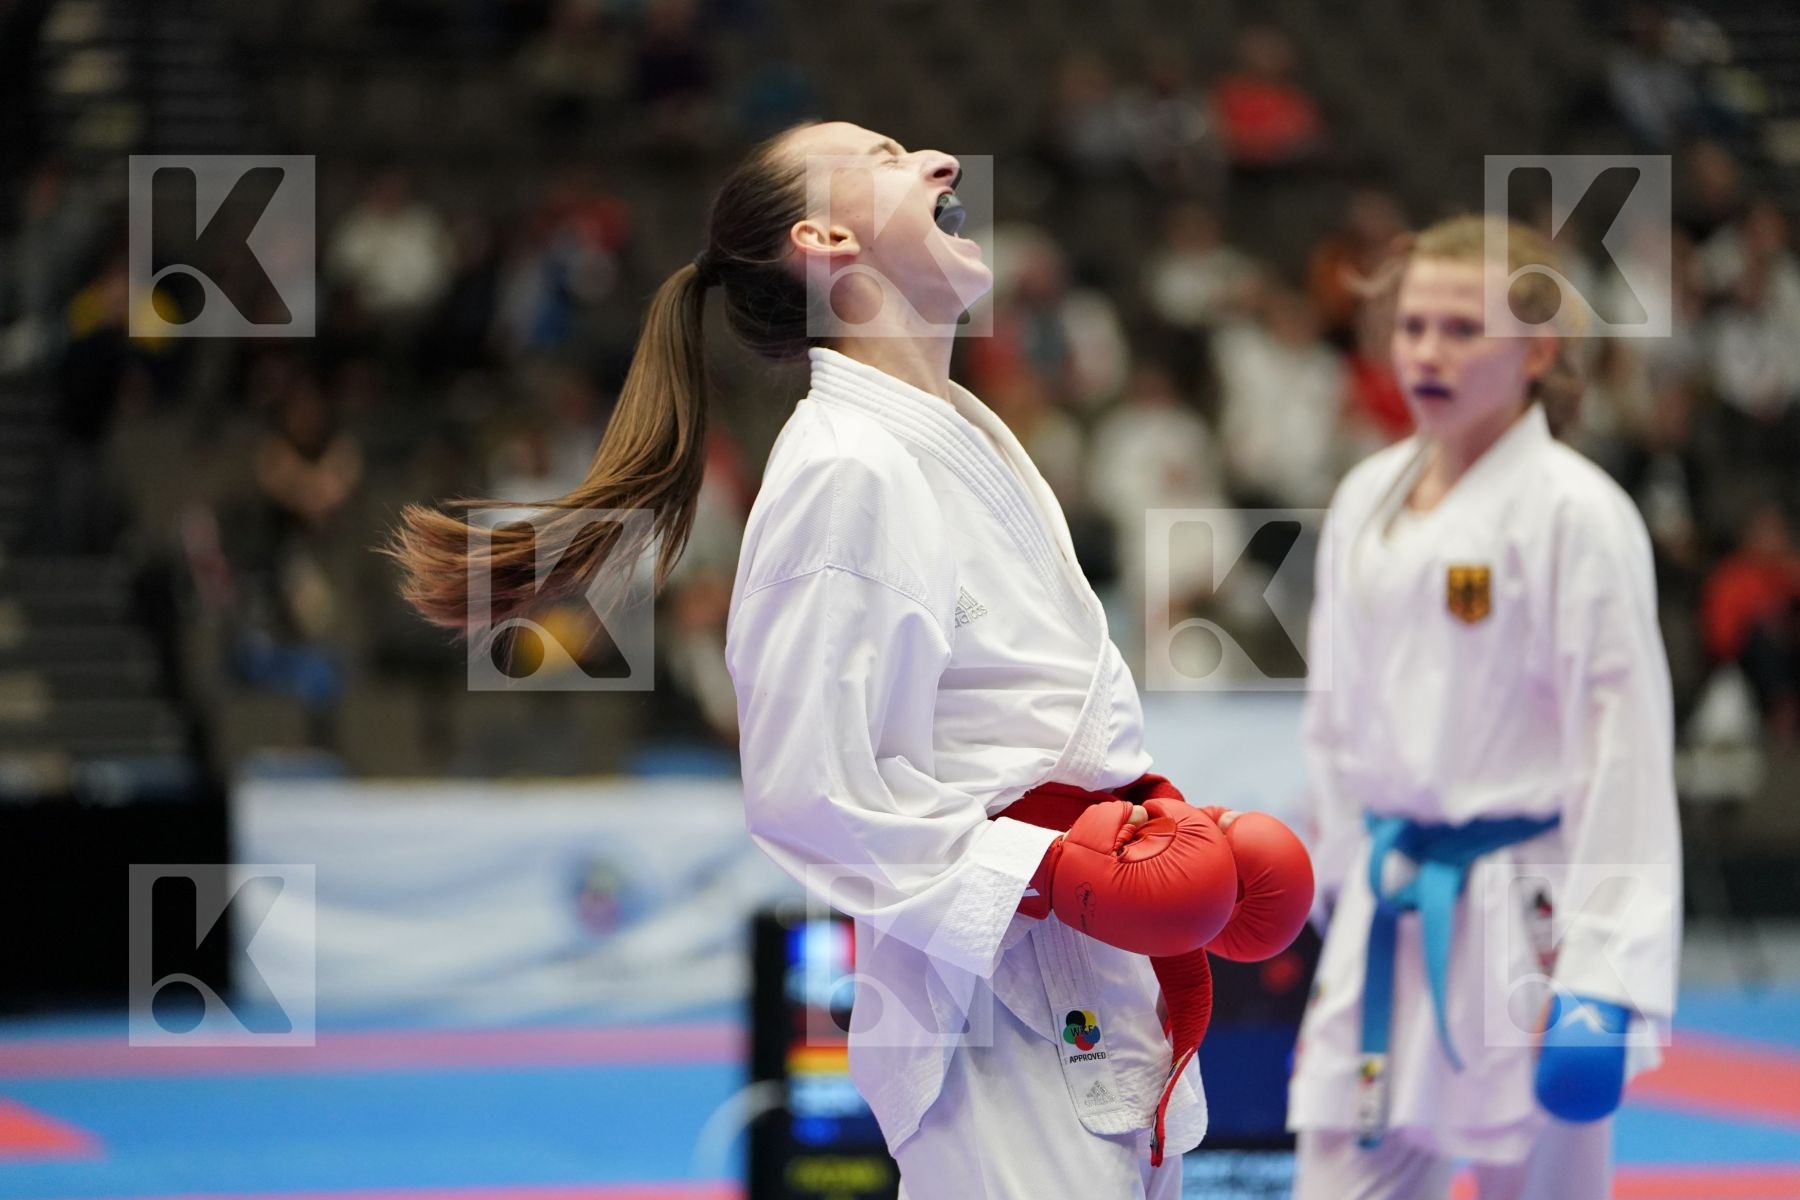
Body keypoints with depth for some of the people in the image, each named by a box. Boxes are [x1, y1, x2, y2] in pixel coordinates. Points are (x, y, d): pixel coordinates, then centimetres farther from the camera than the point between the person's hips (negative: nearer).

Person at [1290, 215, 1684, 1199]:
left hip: (1525, 922, -6)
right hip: (1387, 926, 6)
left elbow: (1623, 750, -14)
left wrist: (1602, 987, -18)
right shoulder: (1368, 499, 8)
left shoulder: (1577, 516, -12)